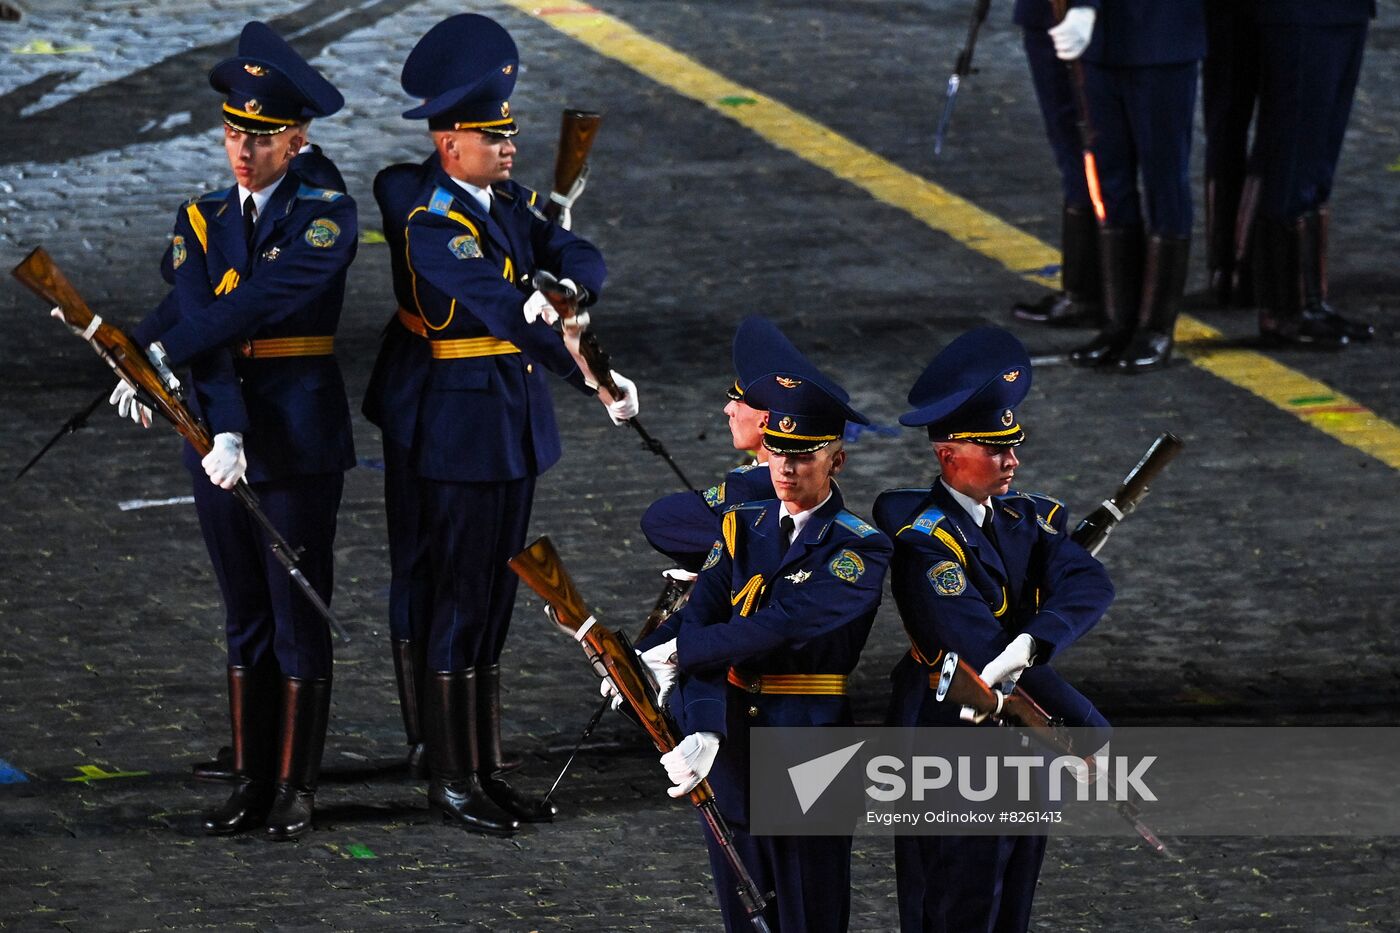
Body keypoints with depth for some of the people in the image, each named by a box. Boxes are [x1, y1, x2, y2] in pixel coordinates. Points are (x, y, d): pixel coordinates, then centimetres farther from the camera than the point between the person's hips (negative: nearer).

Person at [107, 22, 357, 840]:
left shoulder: (328, 217, -7)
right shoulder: (202, 219, 6)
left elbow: (261, 298, -21)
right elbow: (204, 329, -7)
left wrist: (157, 352, -24)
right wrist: (225, 433, -23)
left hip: (301, 443, -4)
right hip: (219, 438, 4)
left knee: (299, 616, 2)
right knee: (246, 618, 11)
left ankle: (296, 789, 8)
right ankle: (251, 785, 16)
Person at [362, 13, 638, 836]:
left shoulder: (508, 203, 7)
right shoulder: (428, 220, -22)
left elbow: (582, 259, 1)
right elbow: (497, 305, -34)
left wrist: (563, 289, -24)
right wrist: (588, 373, -43)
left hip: (511, 429, 9)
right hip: (448, 436, -9)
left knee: (493, 598, 16)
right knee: (449, 602, -1)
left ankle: (488, 769, 26)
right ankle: (451, 778, 8)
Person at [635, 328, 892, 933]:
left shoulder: (860, 550, -10)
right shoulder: (741, 529, 6)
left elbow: (782, 627, -22)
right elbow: (701, 621, -9)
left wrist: (674, 652, -17)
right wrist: (702, 731, -25)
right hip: (729, 747, 5)